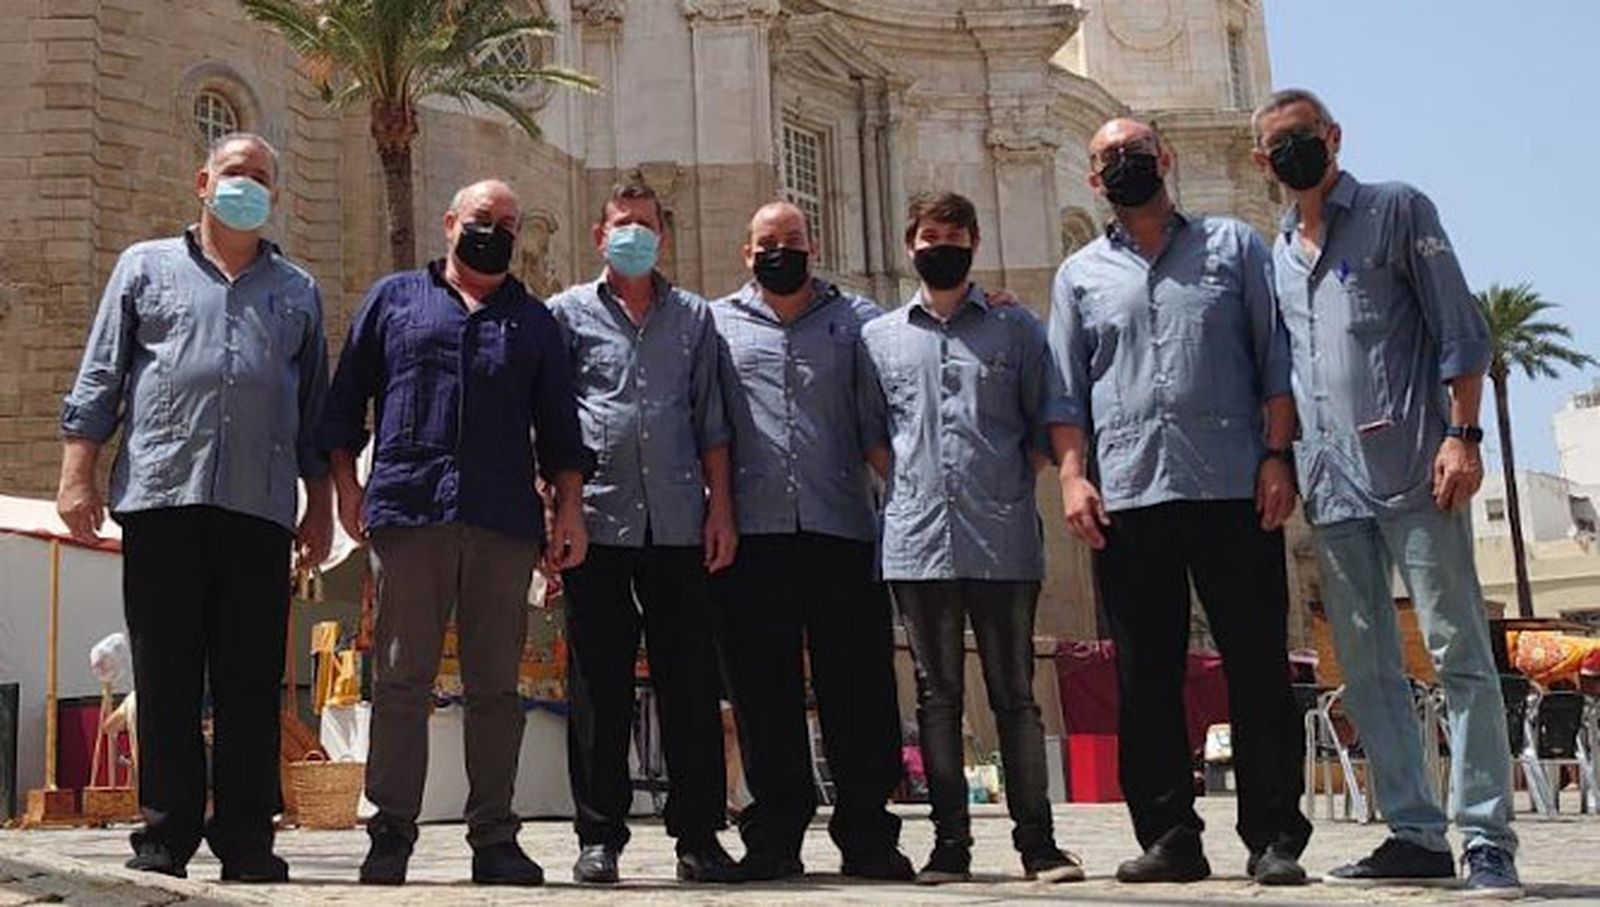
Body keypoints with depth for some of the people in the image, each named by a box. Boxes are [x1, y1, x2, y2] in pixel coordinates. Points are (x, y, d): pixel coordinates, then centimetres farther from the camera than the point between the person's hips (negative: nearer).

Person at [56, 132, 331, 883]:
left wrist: (321, 506, 11)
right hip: (160, 493, -1)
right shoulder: (147, 266, 16)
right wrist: (78, 475, 1)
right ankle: (164, 834, 7)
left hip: (260, 506, 1)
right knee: (165, 676, 0)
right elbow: (98, 380, 10)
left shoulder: (297, 290, 20)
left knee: (253, 681, 0)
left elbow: (316, 408, 18)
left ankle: (246, 837, 5)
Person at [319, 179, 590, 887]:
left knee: (495, 685, 2)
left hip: (505, 522, 2)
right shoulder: (395, 298, 17)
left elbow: (558, 423, 18)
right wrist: (345, 483, 5)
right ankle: (391, 832, 2)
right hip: (406, 510, -1)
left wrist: (569, 504, 7)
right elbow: (346, 396, 14)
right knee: (401, 678, -4)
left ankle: (494, 837, 7)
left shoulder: (534, 321, 21)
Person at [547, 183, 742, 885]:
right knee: (598, 687, 2)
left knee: (690, 682, 1)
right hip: (597, 519, -1)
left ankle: (699, 835, 9)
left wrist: (721, 505, 4)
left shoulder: (694, 316, 16)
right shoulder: (569, 313, 11)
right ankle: (599, 837, 10)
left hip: (678, 522, 1)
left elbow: (710, 420, 13)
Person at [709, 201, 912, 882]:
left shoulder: (857, 320, 15)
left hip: (843, 531, 0)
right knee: (763, 692, 3)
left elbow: (881, 423, 11)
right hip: (751, 537, 0)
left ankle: (866, 835, 7)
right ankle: (775, 837, 11)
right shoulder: (717, 325, 15)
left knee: (859, 686, -1)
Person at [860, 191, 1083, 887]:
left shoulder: (1016, 328, 11)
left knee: (1014, 693, 1)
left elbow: (1050, 418, 10)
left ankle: (1037, 840, 5)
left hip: (1003, 539, -1)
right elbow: (869, 434, 18)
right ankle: (950, 842, 9)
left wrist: (1016, 484, -1)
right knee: (937, 694, 4)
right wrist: (907, 487, 4)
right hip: (918, 541, 2)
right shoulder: (879, 337, 15)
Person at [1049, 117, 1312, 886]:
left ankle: (1273, 839, 4)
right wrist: (1072, 474, -1)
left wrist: (1277, 456, -4)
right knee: (1146, 676, 2)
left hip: (1234, 490, -1)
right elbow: (1066, 390, 13)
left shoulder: (1234, 246, 13)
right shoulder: (1080, 275, 17)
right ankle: (1169, 837, 10)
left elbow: (1276, 360, 7)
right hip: (1128, 497, 2)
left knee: (1258, 666, -2)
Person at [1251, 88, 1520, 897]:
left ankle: (1487, 838, -3)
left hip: (1413, 473, -6)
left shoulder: (1396, 210, 3)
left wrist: (1462, 435, -13)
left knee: (1459, 652, -6)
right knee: (1366, 669, 6)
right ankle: (1415, 833, 12)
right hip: (1331, 488, 6)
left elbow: (1459, 328, -3)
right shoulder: (1274, 256, 18)